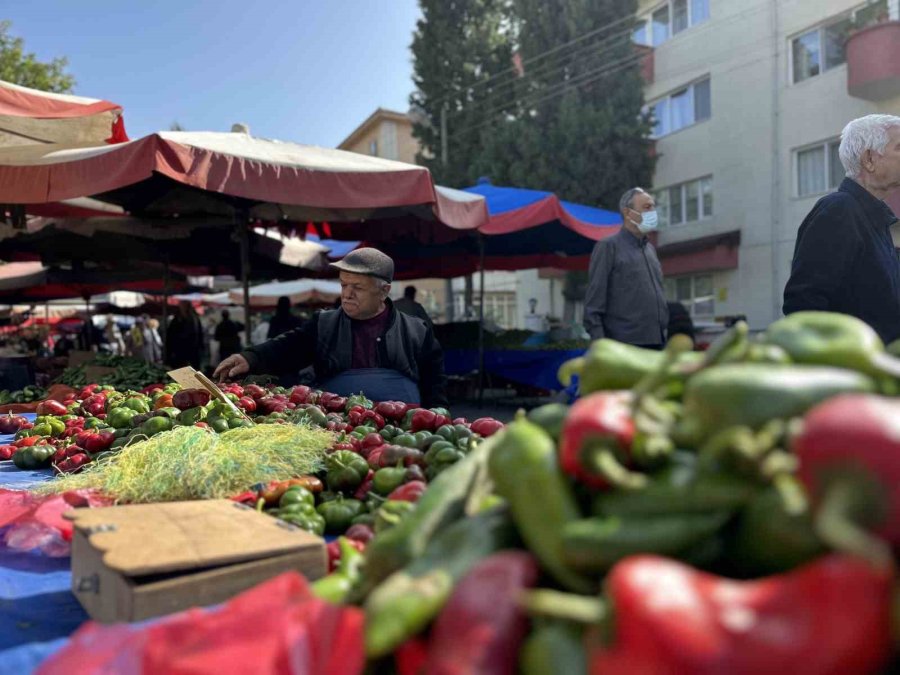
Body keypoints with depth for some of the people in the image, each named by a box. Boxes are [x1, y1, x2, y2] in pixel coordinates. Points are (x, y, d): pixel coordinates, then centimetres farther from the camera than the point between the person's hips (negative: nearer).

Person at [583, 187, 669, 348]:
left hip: (656, 343, 7)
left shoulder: (650, 249, 19)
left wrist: (665, 335, 17)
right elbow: (594, 302, -9)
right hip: (625, 345, -7)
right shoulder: (608, 246, -3)